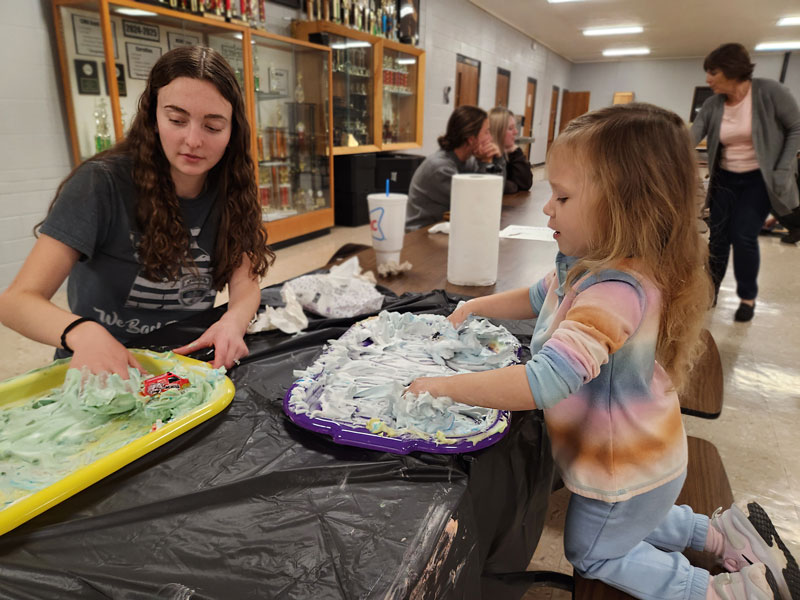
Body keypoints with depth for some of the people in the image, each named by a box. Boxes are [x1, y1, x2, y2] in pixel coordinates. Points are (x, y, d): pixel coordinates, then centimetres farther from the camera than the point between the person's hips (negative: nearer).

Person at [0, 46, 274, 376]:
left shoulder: (231, 191, -3)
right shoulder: (102, 183, -14)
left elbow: (244, 283, -5)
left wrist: (233, 322, -29)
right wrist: (82, 332, -40)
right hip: (98, 372, -3)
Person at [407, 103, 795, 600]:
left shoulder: (616, 293, -40)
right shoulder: (590, 266, -9)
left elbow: (544, 383, -48)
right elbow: (541, 297, 11)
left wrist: (444, 386, -40)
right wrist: (474, 307, 0)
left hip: (626, 475, -9)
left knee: (593, 554, 21)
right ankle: (718, 531, 37)